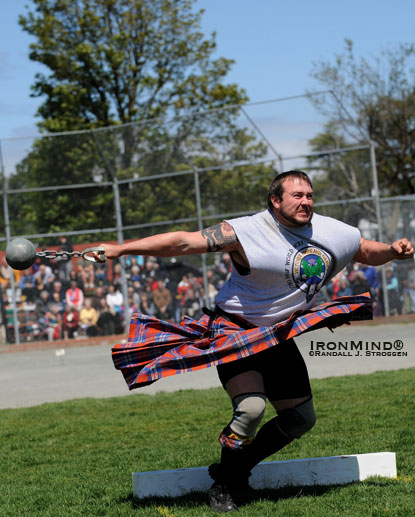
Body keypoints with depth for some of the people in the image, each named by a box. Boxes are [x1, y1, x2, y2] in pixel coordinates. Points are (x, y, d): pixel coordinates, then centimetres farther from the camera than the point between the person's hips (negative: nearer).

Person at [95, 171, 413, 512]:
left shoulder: (330, 232, -3)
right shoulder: (248, 231, -20)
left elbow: (368, 252, 14)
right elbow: (184, 243, -24)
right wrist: (120, 249, -29)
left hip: (280, 336, 7)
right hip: (234, 331, -7)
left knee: (301, 419, 9)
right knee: (251, 407, -26)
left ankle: (239, 467, 27)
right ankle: (222, 485, -2)